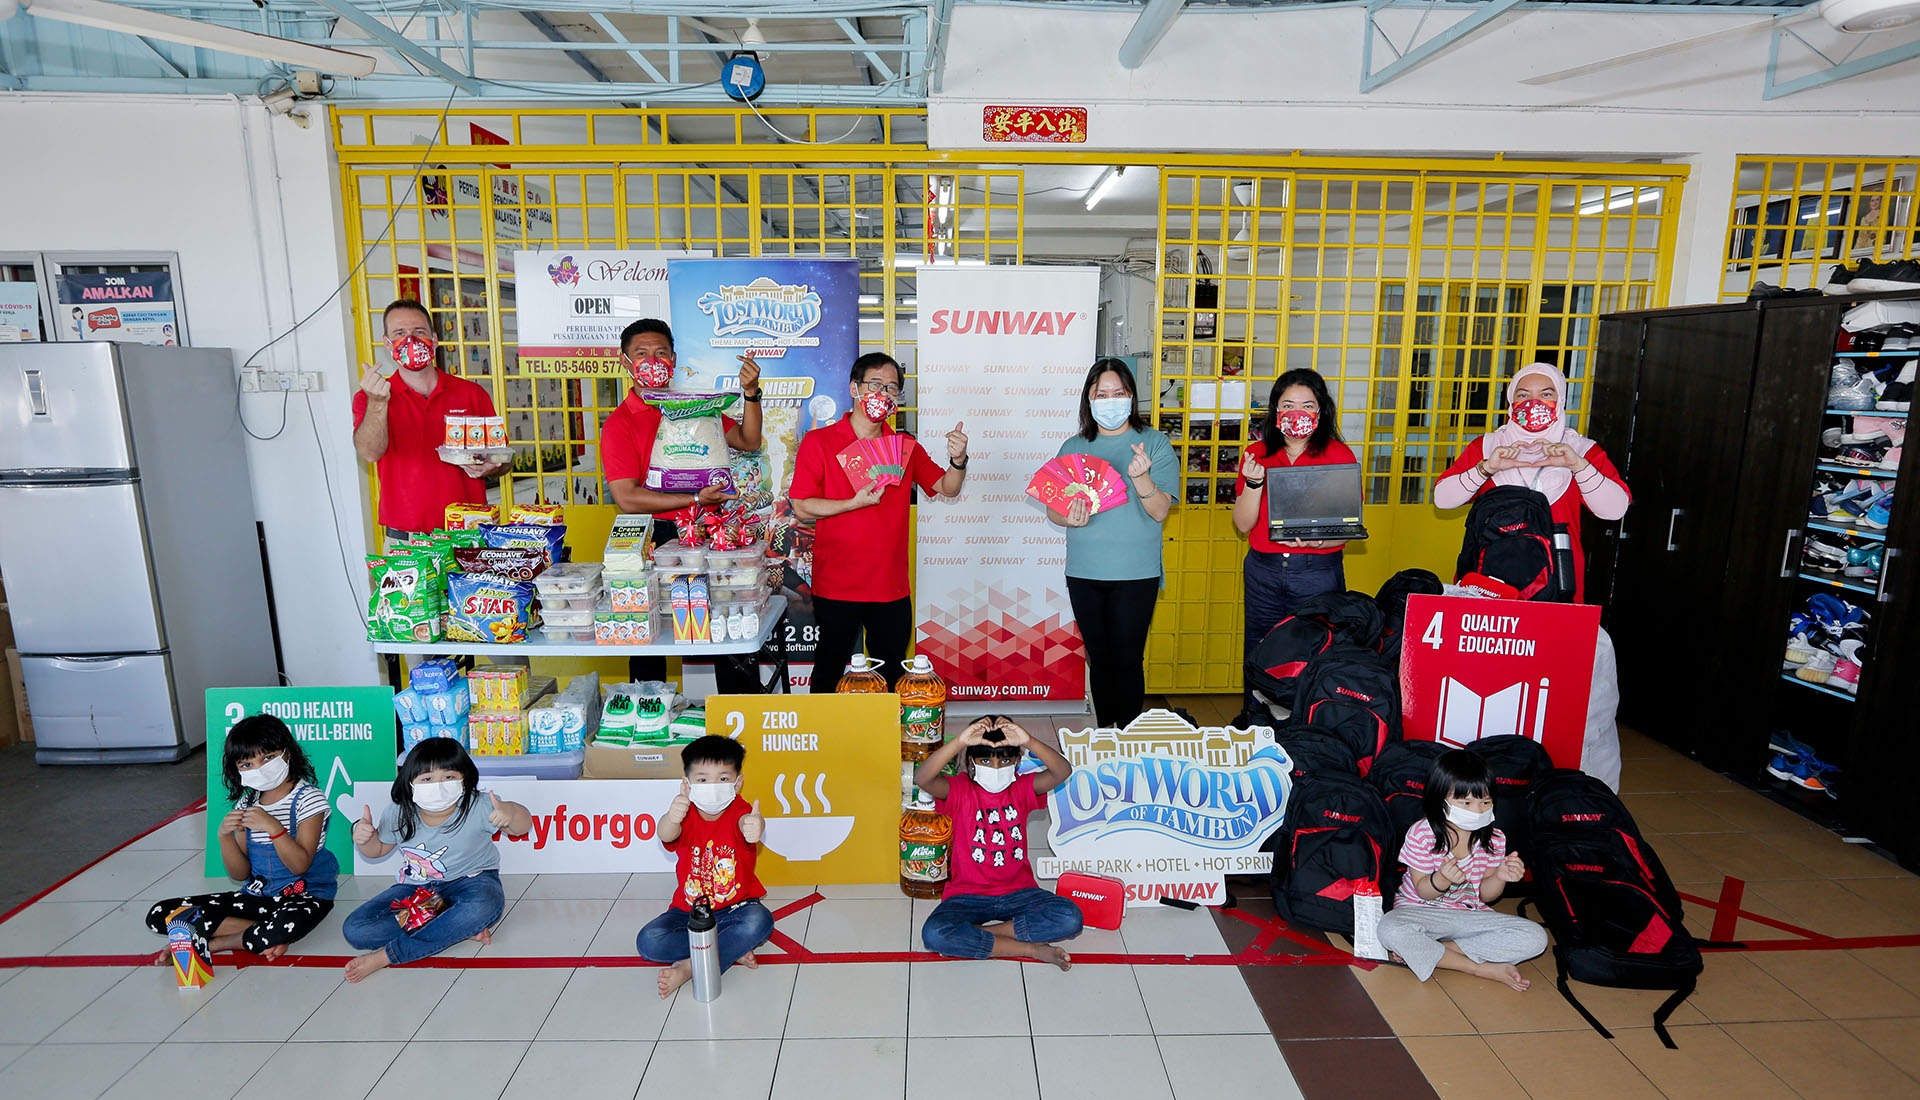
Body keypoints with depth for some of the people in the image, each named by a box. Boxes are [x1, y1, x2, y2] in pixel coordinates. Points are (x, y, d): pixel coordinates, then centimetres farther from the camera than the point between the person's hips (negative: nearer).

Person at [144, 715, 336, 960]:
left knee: (288, 922, -42)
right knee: (160, 915, -5)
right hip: (257, 895, 7)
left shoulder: (307, 798, -9)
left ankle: (210, 943, -13)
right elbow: (240, 874, 6)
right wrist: (225, 836, -10)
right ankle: (268, 936, -16)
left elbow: (300, 865, -16)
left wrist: (273, 827, -27)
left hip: (304, 896, -7)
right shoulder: (247, 804, 8)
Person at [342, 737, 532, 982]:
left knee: (485, 905, -40)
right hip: (415, 887, 4)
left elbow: (523, 826, -18)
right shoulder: (398, 815, -11)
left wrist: (510, 811, -42)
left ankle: (386, 955, -23)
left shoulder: (477, 808, -21)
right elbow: (378, 849, 9)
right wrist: (363, 839, -16)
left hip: (469, 880, -3)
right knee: (355, 930, -17)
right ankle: (458, 928, -18)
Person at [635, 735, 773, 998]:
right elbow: (665, 836, -34)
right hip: (688, 911, 2)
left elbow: (745, 823, -40)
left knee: (759, 922, -33)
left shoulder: (738, 811, -15)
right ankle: (732, 950, -15)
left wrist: (755, 827, -67)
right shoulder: (685, 814, -11)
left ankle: (689, 968, -22)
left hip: (736, 907, -2)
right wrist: (671, 818, -60)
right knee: (648, 941, -21)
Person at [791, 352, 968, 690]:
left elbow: (948, 488, 5)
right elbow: (801, 508, -6)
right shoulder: (818, 442, -2)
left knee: (893, 680, 11)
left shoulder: (906, 447, 9)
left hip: (892, 588, 3)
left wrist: (958, 460, -16)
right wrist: (856, 503, -18)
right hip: (836, 588, -3)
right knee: (829, 675, 10)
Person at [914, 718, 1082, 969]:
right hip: (968, 895, -1)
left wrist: (1028, 741, -37)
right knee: (934, 934, -31)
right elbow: (922, 777, -29)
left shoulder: (1021, 788, -1)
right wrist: (960, 741, -40)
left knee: (1070, 918, -24)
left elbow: (1063, 771, -20)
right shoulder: (959, 790, -6)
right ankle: (1030, 949, -16)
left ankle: (972, 936, -13)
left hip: (1018, 892, 2)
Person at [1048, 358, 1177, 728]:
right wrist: (1069, 518, -15)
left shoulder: (1155, 444, -2)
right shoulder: (1073, 447, 8)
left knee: (1127, 659, -2)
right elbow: (1052, 507, 7)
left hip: (1135, 573, -3)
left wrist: (1140, 476, -28)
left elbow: (1160, 511, -11)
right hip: (1084, 572, 4)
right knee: (1099, 658, 13)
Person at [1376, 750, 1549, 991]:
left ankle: (1423, 951, -21)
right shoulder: (1421, 834, -16)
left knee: (1535, 938, -18)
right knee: (1390, 930, -36)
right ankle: (1481, 969, -21)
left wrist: (1499, 877, -20)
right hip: (1422, 911, -4)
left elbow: (1485, 895, 3)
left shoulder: (1494, 838, -4)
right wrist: (1442, 879, -33)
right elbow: (1423, 891, -10)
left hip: (1470, 915, 4)